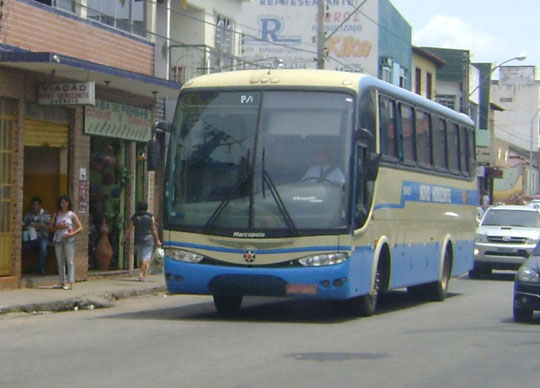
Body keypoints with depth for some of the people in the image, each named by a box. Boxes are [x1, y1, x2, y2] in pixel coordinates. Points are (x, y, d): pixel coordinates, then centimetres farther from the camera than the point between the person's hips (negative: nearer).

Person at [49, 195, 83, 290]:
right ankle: (62, 282, 10)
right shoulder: (56, 214, 12)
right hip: (58, 240, 4)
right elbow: (51, 227, 10)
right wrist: (58, 227, -9)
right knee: (60, 262, 5)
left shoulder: (72, 215, 3)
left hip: (69, 240, -4)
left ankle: (70, 282, -11)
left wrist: (71, 234, -13)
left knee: (69, 261, -9)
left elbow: (80, 228, 0)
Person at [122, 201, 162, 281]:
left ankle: (144, 275, 18)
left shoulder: (134, 217, 4)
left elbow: (129, 229, 0)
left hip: (138, 240, 3)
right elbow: (154, 229, -3)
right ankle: (141, 274, -20)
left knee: (140, 258, 13)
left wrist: (124, 239, 3)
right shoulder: (150, 217, -1)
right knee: (146, 257, -6)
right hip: (148, 239, -3)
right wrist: (157, 240, 3)